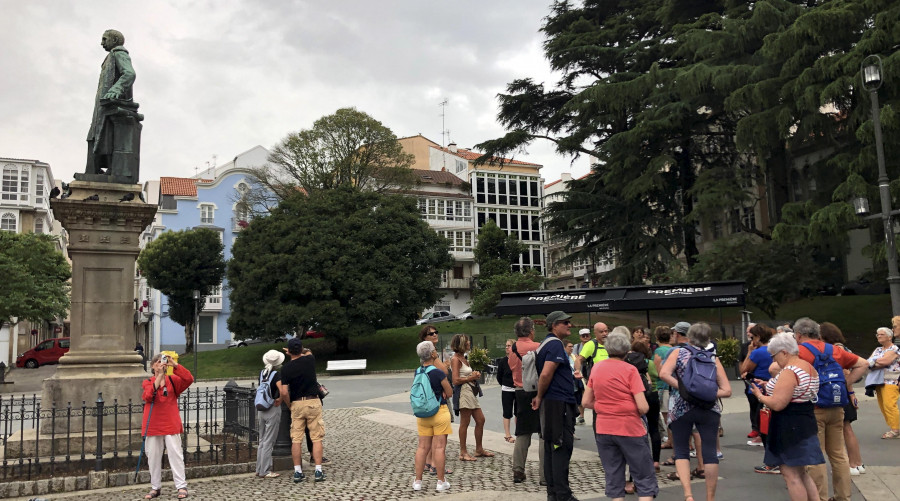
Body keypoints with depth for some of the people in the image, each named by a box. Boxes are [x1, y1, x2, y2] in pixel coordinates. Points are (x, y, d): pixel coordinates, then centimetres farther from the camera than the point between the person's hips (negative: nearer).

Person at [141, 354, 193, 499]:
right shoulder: (147, 382, 3)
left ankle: (182, 486, 0)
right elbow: (148, 396, -18)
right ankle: (155, 488, 20)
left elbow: (189, 379, -14)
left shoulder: (173, 380, 4)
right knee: (153, 457, 8)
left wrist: (174, 365, -21)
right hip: (153, 426, 1)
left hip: (171, 425, -1)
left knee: (175, 455, -3)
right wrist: (160, 375, -23)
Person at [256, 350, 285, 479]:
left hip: (261, 409, 7)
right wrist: (279, 400, -13)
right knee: (269, 442, 0)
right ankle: (265, 471, 4)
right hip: (273, 410, -6)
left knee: (262, 441, 16)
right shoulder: (277, 374, -15)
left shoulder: (261, 373, 4)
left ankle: (259, 469, 21)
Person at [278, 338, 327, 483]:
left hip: (296, 404, 0)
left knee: (296, 440, 6)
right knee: (316, 438, 3)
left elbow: (284, 392, -9)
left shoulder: (286, 368, -5)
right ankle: (318, 471, 2)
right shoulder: (310, 360, -3)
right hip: (313, 402, 0)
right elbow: (308, 352, 24)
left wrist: (290, 404, 6)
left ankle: (297, 472, 9)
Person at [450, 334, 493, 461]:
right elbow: (456, 380, -19)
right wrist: (471, 377, -10)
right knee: (465, 423, -3)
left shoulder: (463, 358, 17)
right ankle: (463, 453, 5)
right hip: (463, 392, -10)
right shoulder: (455, 359, -12)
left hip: (471, 392, 10)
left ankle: (479, 449, 22)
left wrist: (475, 374, 5)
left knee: (480, 420, 12)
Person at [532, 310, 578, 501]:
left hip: (550, 403, 10)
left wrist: (539, 396, 16)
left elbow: (544, 374, 23)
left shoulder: (546, 343, 17)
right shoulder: (555, 344, -14)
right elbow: (546, 374, -23)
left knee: (551, 448, 12)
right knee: (562, 449, -6)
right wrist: (540, 397, -10)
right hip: (559, 402, -10)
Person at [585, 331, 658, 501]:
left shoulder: (596, 369, 3)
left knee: (613, 477, 12)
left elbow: (586, 402, 7)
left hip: (604, 429, 4)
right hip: (630, 429, -4)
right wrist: (636, 414, 5)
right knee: (644, 477, 5)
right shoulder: (629, 370, -10)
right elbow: (643, 407, -15)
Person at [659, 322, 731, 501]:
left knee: (681, 451, 9)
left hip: (681, 409, -1)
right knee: (709, 452, 8)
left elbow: (664, 374, -16)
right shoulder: (713, 358, 6)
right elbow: (727, 390, 0)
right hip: (708, 409, 1)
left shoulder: (678, 352, 1)